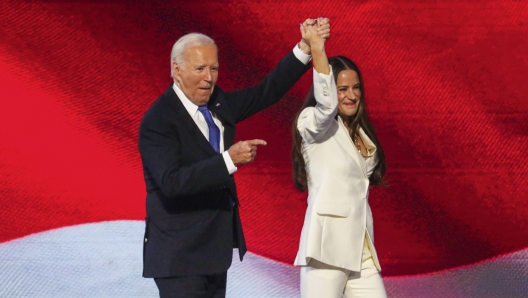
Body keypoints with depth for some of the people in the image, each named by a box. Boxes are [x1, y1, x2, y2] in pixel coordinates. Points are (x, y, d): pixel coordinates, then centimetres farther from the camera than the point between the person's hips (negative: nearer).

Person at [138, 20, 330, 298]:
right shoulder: (158, 121, -17)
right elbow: (171, 182, -28)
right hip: (180, 255, -8)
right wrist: (228, 159, -34)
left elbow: (266, 93, 11)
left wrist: (304, 49, 0)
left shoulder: (217, 103, 7)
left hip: (215, 246, 8)